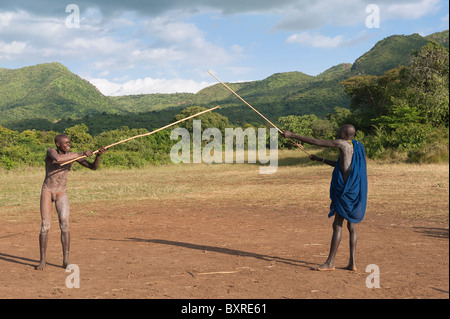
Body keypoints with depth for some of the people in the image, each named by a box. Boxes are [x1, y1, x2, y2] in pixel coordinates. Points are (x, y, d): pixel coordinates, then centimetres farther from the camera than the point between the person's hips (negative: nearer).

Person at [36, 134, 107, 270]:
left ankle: (66, 260, -9)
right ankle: (43, 260, 9)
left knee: (64, 224, -14)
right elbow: (58, 159, -37)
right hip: (47, 191, -2)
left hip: (61, 193, 2)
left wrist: (98, 155, -25)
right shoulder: (50, 151, -12)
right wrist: (82, 154, -35)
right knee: (45, 226, -4)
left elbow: (93, 167, -4)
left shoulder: (72, 155, -2)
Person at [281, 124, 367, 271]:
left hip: (345, 191, -8)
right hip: (357, 192, 8)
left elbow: (315, 141, -11)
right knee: (352, 226, 9)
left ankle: (330, 262, 0)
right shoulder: (358, 147, 15)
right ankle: (352, 263, 9)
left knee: (337, 225, -4)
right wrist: (320, 160, 30)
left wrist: (292, 135, -6)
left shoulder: (343, 144, -9)